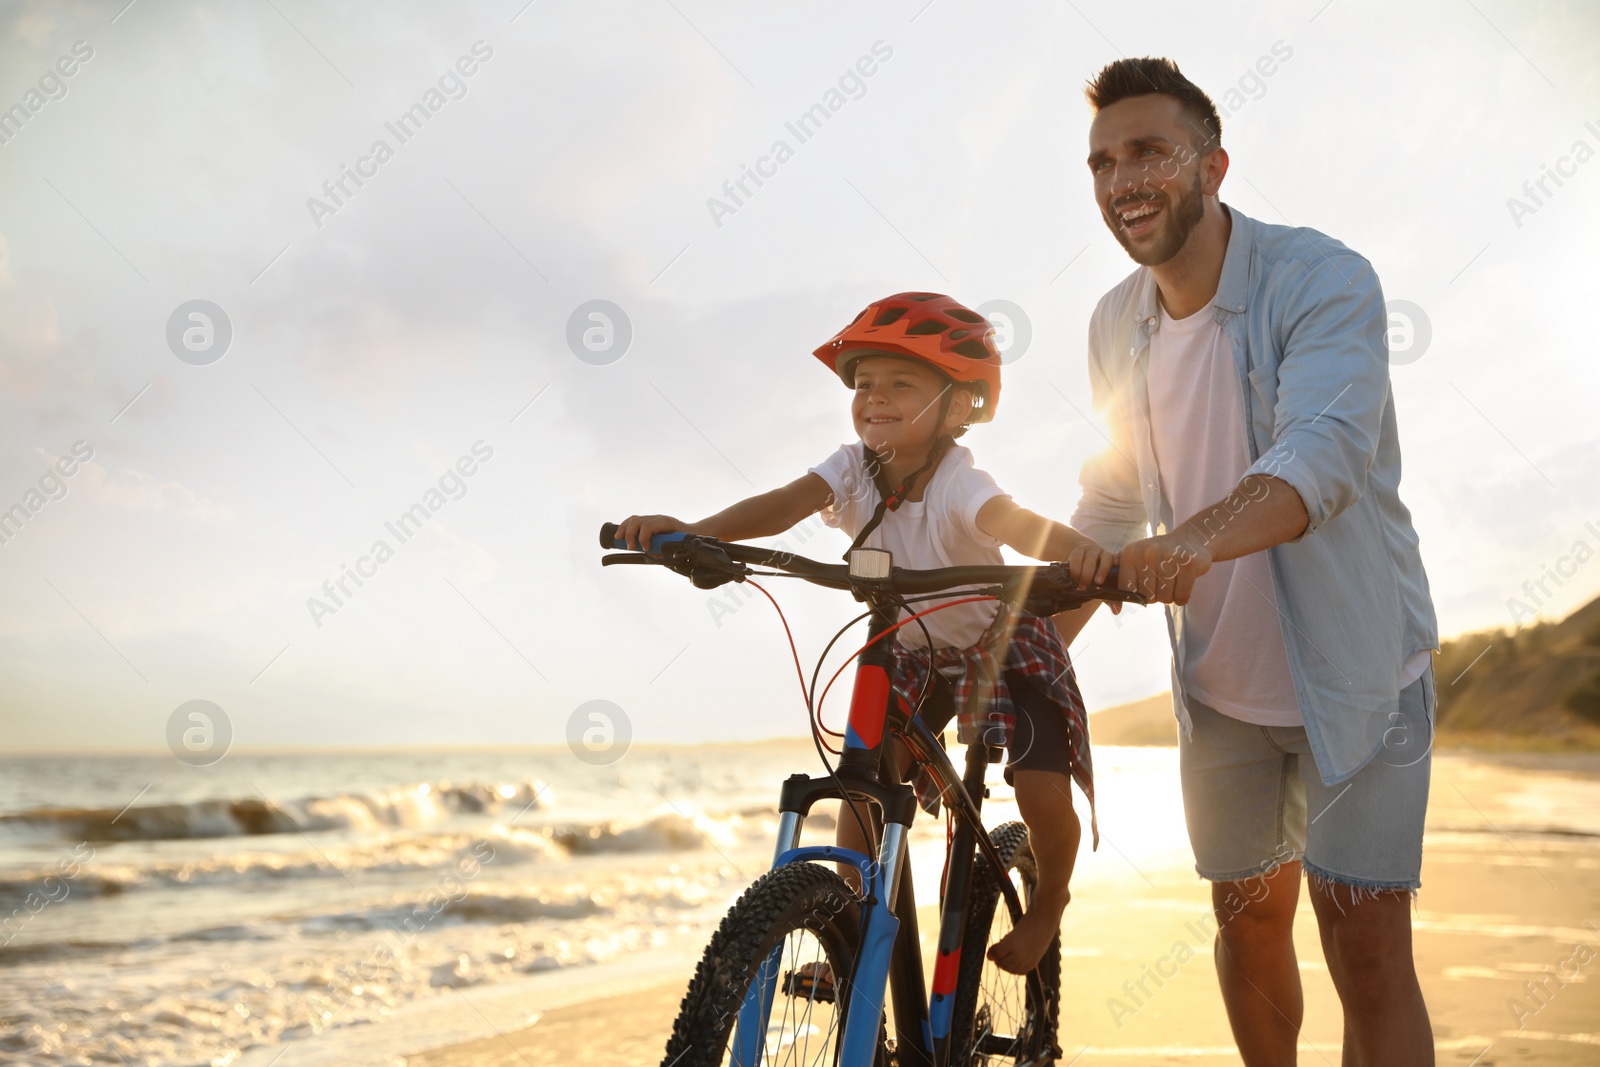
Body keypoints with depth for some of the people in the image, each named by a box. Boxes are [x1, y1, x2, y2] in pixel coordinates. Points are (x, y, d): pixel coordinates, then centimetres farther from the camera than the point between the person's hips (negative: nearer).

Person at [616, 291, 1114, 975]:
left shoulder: (956, 483, -31)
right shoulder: (855, 468, -18)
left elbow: (1012, 520, -51)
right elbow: (787, 502, -35)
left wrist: (1075, 548, -74)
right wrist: (694, 530, -53)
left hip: (1002, 649, -4)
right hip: (910, 656, 4)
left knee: (1044, 795, -16)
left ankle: (1049, 901, 16)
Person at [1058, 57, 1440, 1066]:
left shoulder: (1322, 279, -19)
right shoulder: (1117, 324, 0)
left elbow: (1327, 453, -35)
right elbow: (1112, 503, 10)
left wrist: (1197, 538, -54)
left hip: (1354, 669, -5)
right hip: (1221, 685, 5)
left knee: (1367, 945, -8)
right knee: (1250, 919, 16)